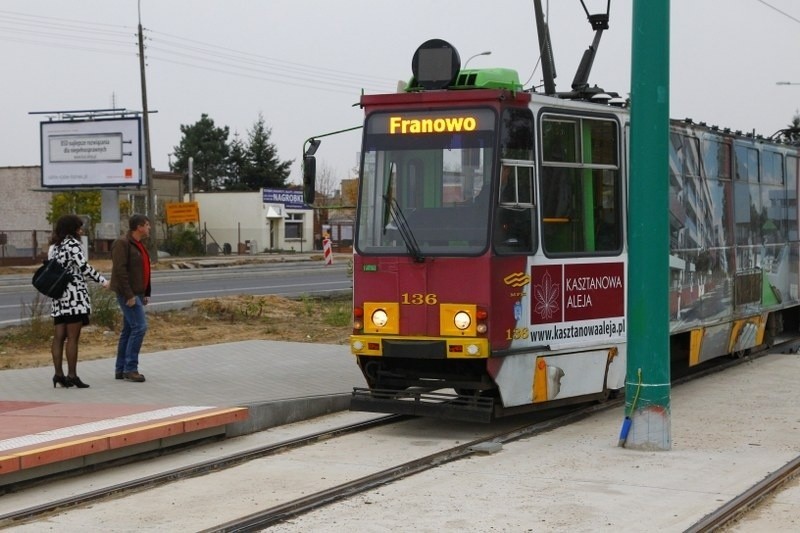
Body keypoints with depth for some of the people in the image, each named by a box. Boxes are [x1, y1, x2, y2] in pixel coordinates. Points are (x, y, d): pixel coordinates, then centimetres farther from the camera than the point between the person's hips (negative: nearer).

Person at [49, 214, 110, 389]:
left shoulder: (53, 247, 17)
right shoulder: (72, 243, -7)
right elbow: (83, 266, -16)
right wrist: (103, 280, -14)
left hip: (59, 297, 8)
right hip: (74, 294, -8)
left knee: (59, 337, 6)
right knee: (73, 337, -7)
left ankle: (59, 374, 5)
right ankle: (72, 375, -8)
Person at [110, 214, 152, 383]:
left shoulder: (138, 245, 17)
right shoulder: (122, 243, -13)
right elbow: (120, 270, -20)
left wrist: (146, 293, 18)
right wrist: (129, 295, -23)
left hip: (137, 294, 10)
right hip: (128, 294, -10)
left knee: (128, 330, 10)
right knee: (139, 326, -14)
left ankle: (120, 370, 14)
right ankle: (130, 368, -12)